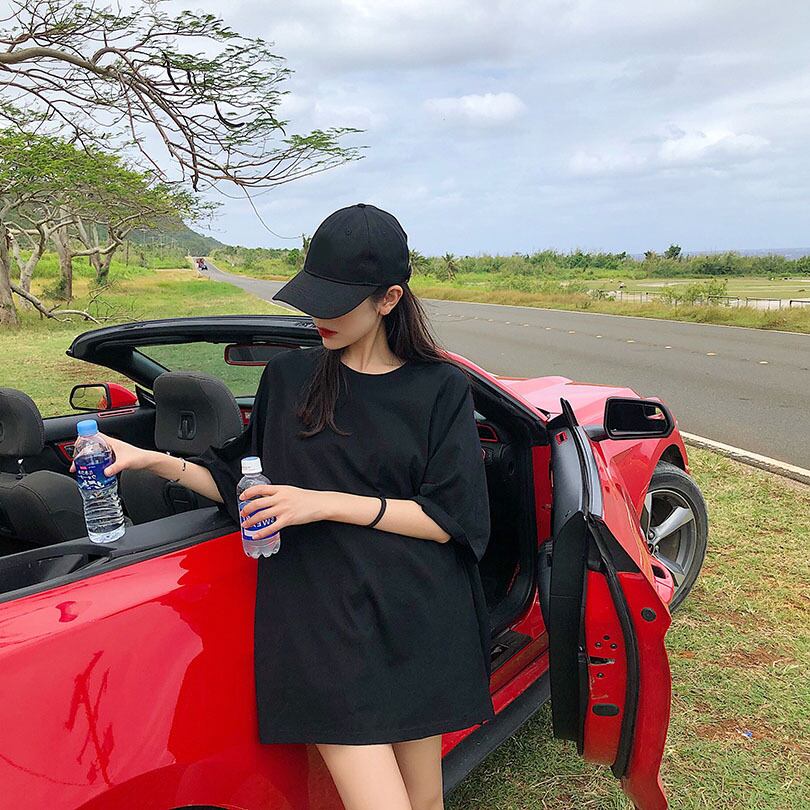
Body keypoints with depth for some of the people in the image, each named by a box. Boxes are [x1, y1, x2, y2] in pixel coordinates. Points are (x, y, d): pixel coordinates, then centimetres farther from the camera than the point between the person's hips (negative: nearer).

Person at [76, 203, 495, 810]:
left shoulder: (442, 388, 0)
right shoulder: (288, 376, 7)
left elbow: (452, 520, -6)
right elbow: (243, 486, 16)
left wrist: (327, 504, -13)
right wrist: (154, 461, 2)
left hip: (417, 623, 0)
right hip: (323, 622, 0)